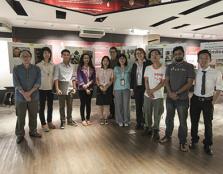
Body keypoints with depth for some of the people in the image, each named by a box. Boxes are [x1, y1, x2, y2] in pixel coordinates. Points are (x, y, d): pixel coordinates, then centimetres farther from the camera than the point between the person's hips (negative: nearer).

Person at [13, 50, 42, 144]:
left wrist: (29, 92, -17)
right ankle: (20, 135, 24)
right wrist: (24, 94, -17)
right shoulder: (16, 69, -1)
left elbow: (38, 82, -6)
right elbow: (16, 83, -8)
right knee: (20, 117, 7)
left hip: (34, 96, 1)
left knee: (33, 116, 11)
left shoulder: (36, 68, 1)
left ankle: (33, 131, 30)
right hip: (20, 97, -1)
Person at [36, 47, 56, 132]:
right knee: (42, 107, 6)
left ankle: (49, 122, 29)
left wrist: (54, 86, 5)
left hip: (50, 88, 4)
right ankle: (43, 124, 19)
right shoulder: (38, 65, -7)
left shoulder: (52, 65, 5)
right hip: (41, 89, -4)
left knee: (50, 106, 13)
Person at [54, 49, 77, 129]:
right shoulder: (58, 66, -3)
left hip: (70, 87, 3)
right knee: (62, 105, 5)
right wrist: (57, 89, -15)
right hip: (62, 87, -3)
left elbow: (73, 78, 10)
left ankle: (70, 120, 25)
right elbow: (56, 78, -8)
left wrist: (74, 87, 5)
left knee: (70, 105, 12)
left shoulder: (72, 66, 9)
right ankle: (62, 121, 17)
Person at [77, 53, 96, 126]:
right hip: (82, 89, -3)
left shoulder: (92, 68, 9)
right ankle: (83, 119, 12)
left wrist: (88, 84, -14)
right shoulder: (80, 67, -1)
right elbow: (79, 78, -8)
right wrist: (85, 88, -13)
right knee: (83, 104, 2)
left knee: (88, 104, 9)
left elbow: (94, 78, 3)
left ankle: (88, 119, 19)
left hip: (90, 88, 3)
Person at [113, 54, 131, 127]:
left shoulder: (129, 68, 6)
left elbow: (131, 78, 8)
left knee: (126, 105, -1)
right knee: (118, 105, 3)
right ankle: (120, 120, 15)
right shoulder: (116, 68, 6)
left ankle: (126, 121, 12)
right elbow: (114, 79, 9)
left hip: (126, 89, 0)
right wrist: (113, 89, 5)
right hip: (117, 89, 1)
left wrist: (131, 88, -1)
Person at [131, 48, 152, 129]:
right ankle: (138, 122, 21)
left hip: (145, 87, -4)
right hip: (137, 88, 4)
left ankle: (144, 122, 17)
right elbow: (132, 77, 12)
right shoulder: (134, 65, 10)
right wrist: (132, 88, 9)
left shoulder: (148, 63, -4)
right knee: (138, 106, 10)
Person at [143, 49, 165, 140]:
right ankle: (148, 127, 31)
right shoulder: (148, 68, 3)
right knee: (147, 113, 12)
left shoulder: (164, 69, -7)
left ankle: (156, 130, 24)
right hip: (147, 95, 3)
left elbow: (163, 83, -11)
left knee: (157, 114, 7)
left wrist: (152, 91, -15)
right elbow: (146, 81, 0)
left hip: (159, 95, -2)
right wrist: (148, 91, -15)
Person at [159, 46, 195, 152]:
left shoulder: (189, 66, -4)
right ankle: (168, 135, 33)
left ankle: (182, 142, 20)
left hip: (183, 99, -3)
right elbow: (166, 81, 4)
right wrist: (170, 93, -12)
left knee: (183, 121, 5)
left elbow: (189, 83, -9)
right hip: (170, 98, 3)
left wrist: (177, 93, -15)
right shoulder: (170, 67, 6)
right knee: (169, 119, 15)